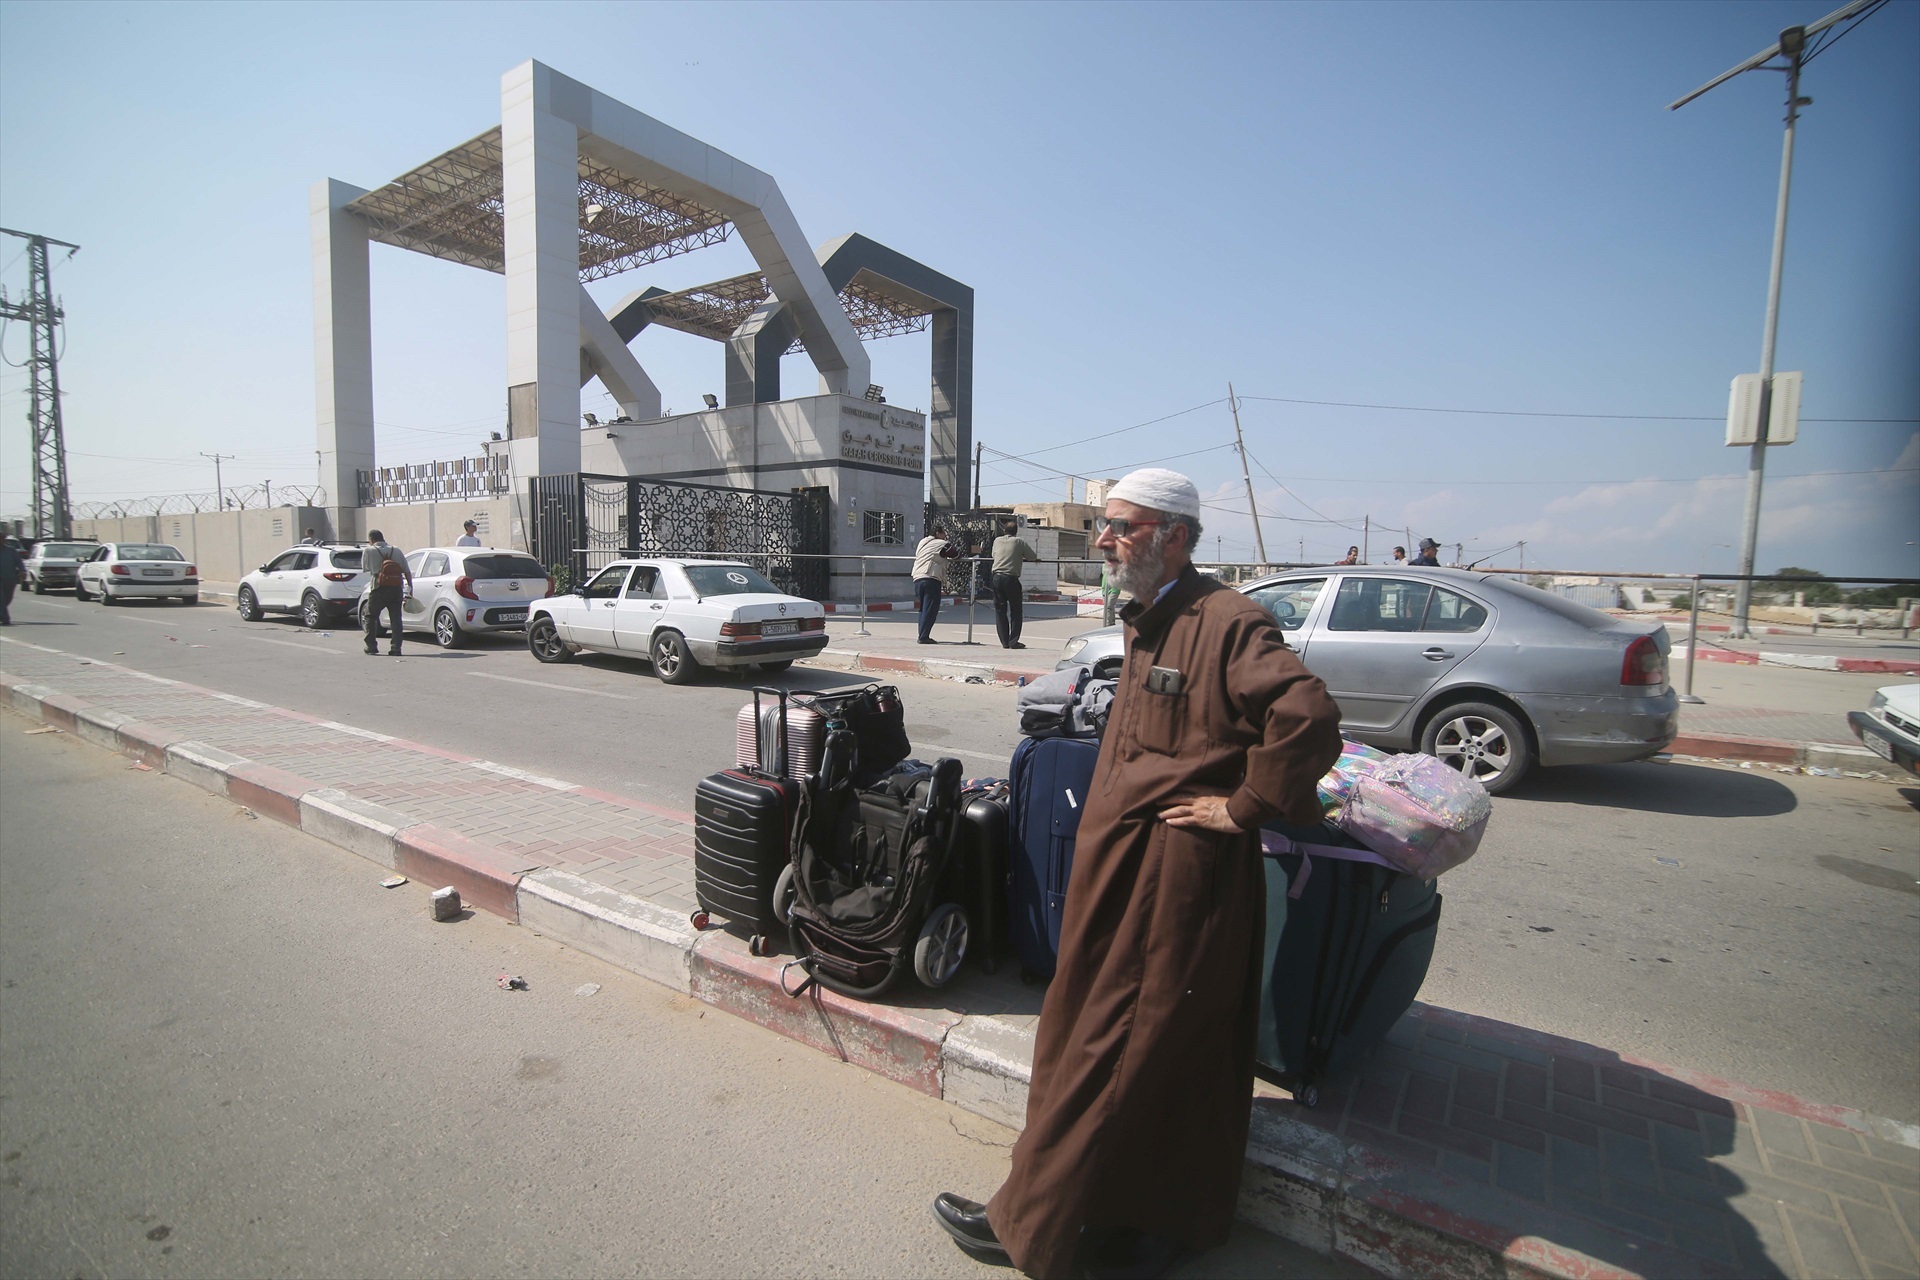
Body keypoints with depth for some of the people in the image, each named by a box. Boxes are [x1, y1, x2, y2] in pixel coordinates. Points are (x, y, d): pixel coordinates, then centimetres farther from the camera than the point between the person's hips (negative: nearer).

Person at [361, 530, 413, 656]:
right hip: (396, 589, 2)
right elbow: (407, 571, 5)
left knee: (371, 617, 14)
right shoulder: (396, 550, 8)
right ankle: (396, 648, -1)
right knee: (396, 618, 4)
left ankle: (371, 646, 16)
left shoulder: (369, 551, 0)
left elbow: (364, 568, 11)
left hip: (379, 589, -2)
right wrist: (410, 587, 10)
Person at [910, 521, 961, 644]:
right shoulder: (942, 544, 2)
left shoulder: (921, 542, 20)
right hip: (932, 579, -7)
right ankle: (924, 637, -10)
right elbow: (957, 554, 5)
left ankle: (922, 635, 13)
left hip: (917, 578, 7)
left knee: (923, 608, 15)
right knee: (930, 609, -5)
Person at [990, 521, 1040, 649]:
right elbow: (1033, 557, 3)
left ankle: (1004, 642, 7)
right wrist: (1021, 557, 24)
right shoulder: (1019, 541, 2)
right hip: (1011, 578, -3)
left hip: (997, 577, 3)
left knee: (1000, 610, 8)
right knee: (1016, 610, 7)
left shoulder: (997, 540, 12)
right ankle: (1013, 641, 3)